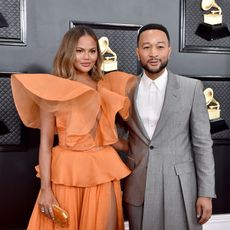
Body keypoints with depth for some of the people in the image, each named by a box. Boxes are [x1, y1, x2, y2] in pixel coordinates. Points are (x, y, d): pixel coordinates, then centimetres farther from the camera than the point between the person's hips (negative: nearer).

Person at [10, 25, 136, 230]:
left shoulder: (104, 87, 7)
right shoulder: (54, 89, -5)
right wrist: (45, 189, -11)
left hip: (103, 171, 4)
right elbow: (45, 142, -7)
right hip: (67, 173, -3)